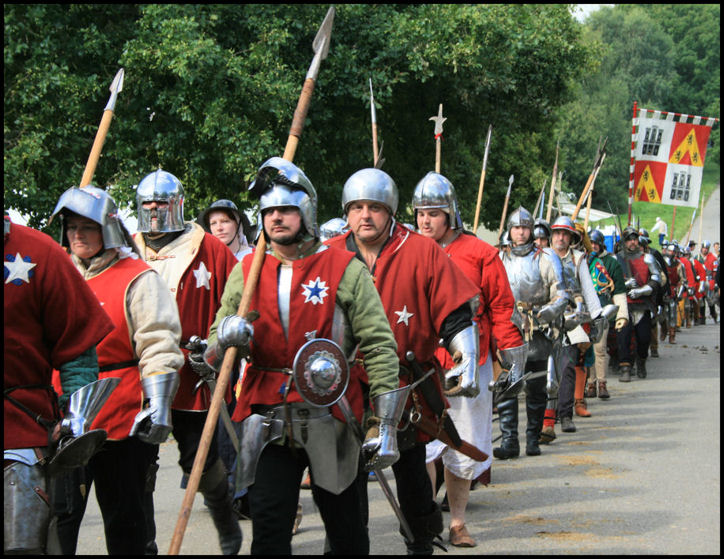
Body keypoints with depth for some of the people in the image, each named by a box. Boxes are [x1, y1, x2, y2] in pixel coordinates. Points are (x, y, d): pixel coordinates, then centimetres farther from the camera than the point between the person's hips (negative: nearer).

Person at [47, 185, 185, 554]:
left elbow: (158, 347, -9)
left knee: (124, 517, 7)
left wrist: (158, 406, -16)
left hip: (123, 421, -4)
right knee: (58, 514, 2)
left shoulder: (136, 279, -3)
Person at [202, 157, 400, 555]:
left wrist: (386, 426, -9)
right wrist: (225, 337, -16)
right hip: (269, 425, 2)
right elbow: (214, 357, 10)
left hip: (330, 421, -2)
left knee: (346, 533, 9)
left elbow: (378, 347, -4)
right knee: (269, 529, -2)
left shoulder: (344, 269, -1)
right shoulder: (246, 272, 8)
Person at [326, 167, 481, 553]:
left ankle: (422, 541, 30)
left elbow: (456, 316, -3)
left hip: (408, 387, -1)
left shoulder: (423, 253, -3)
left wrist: (466, 366, -11)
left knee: (411, 470, 11)